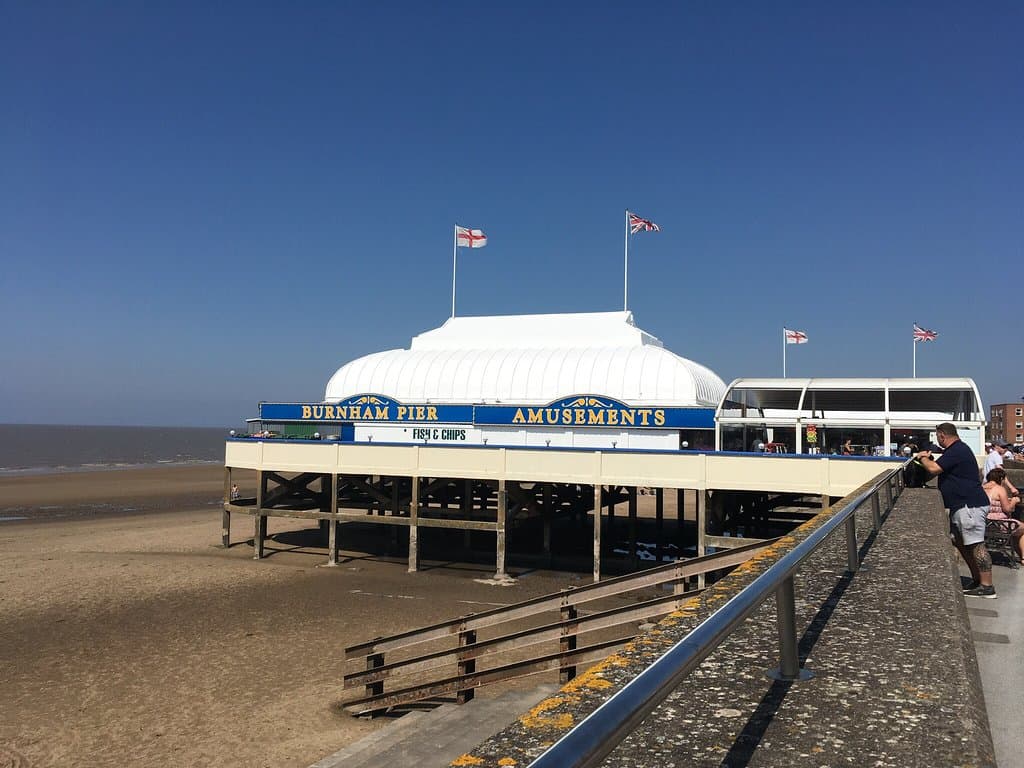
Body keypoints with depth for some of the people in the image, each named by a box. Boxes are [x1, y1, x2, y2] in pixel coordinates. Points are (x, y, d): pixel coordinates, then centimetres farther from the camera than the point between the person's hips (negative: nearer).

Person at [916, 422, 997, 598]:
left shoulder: (957, 451, -16)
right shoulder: (956, 450, 19)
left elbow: (933, 469, -21)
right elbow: (939, 468, 23)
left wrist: (922, 458, -3)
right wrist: (929, 458, 10)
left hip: (970, 505, -11)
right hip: (961, 506, 11)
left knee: (975, 544, -10)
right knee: (961, 543, 14)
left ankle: (987, 587, -9)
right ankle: (977, 580, 21)